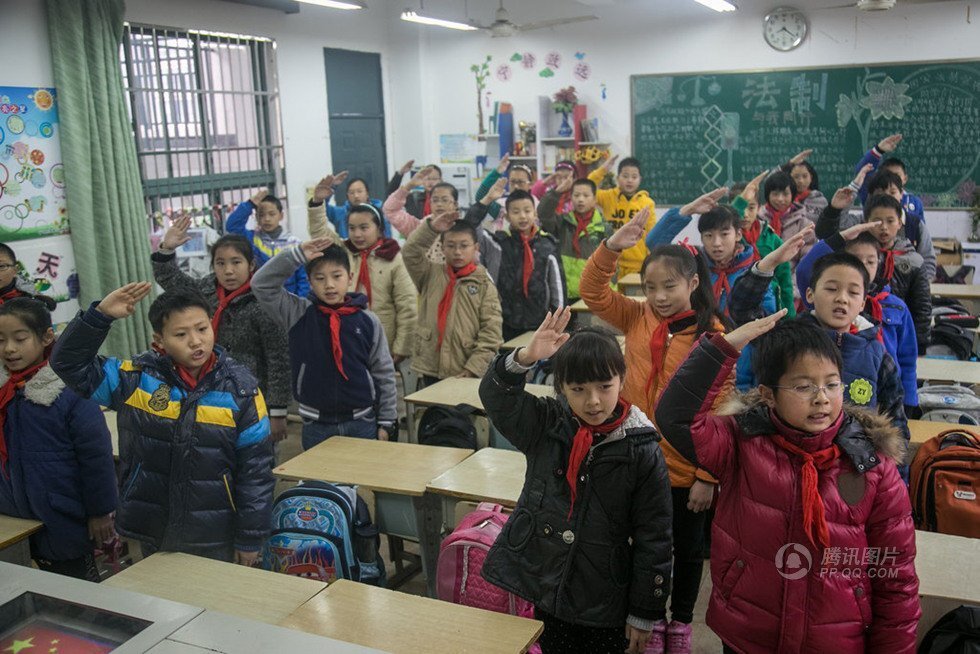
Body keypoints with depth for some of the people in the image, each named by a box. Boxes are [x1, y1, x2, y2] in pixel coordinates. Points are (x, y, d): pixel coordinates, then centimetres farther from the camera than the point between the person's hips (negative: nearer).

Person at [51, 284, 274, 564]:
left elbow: (255, 468, -7)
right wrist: (100, 314, -16)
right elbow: (69, 363, -2)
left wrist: (251, 538, -4)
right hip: (153, 533, 2)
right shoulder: (137, 378, -6)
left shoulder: (240, 388, -10)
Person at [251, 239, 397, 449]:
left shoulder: (368, 321, -2)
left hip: (361, 422, 0)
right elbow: (261, 284, -8)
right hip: (315, 425, 1)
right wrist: (297, 255, -15)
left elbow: (384, 372, 2)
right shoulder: (298, 314, -1)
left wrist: (386, 422, 2)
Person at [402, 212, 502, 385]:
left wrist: (473, 369, -13)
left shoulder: (484, 284, -1)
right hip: (431, 369, 3)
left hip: (468, 374, -2)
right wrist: (431, 229, -20)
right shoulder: (431, 276, 8)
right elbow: (410, 253, -7)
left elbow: (491, 332, -7)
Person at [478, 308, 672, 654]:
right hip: (544, 586, 3)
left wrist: (644, 614, -3)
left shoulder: (642, 451, -12)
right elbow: (495, 395, -7)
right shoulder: (544, 425, -4)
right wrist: (525, 357, -25)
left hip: (604, 601, -2)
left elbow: (653, 539, -7)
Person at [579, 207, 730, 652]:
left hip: (687, 469, -3)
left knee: (688, 548, 18)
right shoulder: (636, 318, -1)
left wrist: (709, 475, -13)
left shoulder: (711, 334, -13)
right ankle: (651, 617, 39)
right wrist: (612, 247, -21)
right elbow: (592, 293, -6)